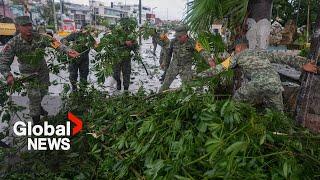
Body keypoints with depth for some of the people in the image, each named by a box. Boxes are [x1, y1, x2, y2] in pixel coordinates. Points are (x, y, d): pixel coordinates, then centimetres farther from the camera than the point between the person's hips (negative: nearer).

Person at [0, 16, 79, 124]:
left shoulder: (40, 38, -22)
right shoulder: (13, 44, -24)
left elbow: (56, 44, -32)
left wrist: (68, 51, -51)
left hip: (42, 69, 4)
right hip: (28, 72, -3)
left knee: (44, 90, 19)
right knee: (34, 95, -7)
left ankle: (38, 106, 51)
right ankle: (36, 120, 11)